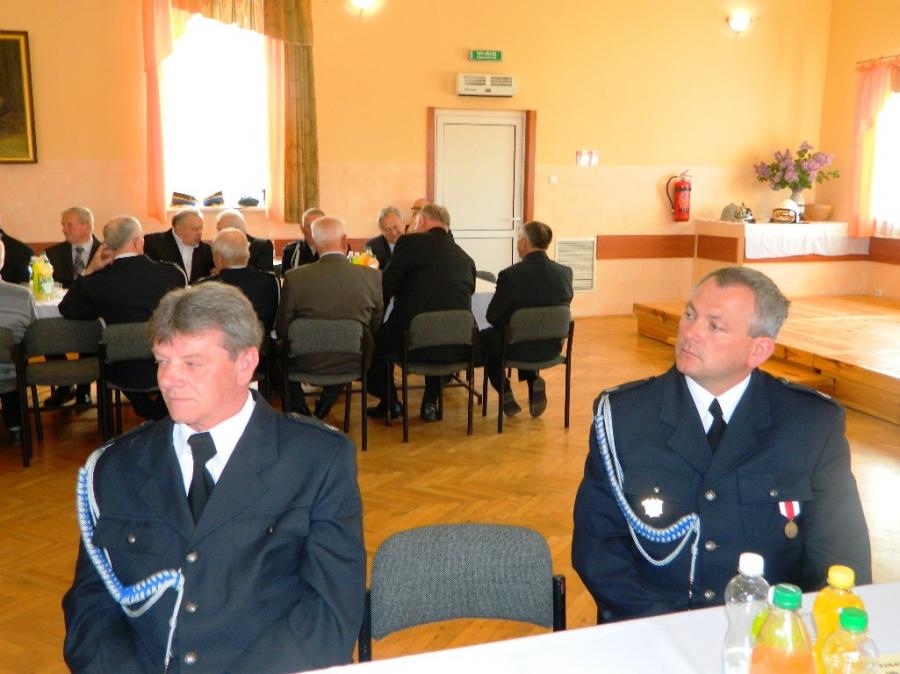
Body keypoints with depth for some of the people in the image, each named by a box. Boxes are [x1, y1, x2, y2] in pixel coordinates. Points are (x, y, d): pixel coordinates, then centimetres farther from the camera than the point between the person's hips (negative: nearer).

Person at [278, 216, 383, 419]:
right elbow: (376, 326, 2)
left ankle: (300, 411, 33)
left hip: (308, 363, -1)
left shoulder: (294, 278, -14)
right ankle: (323, 408, 37)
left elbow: (282, 330, -4)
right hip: (354, 363, 2)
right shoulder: (373, 277, -10)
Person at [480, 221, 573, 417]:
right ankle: (533, 380, 20)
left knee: (484, 336, 28)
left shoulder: (510, 275, -22)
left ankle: (506, 394, 22)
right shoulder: (565, 273, -8)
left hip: (517, 349, -4)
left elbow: (492, 317, -12)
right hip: (552, 348, 4)